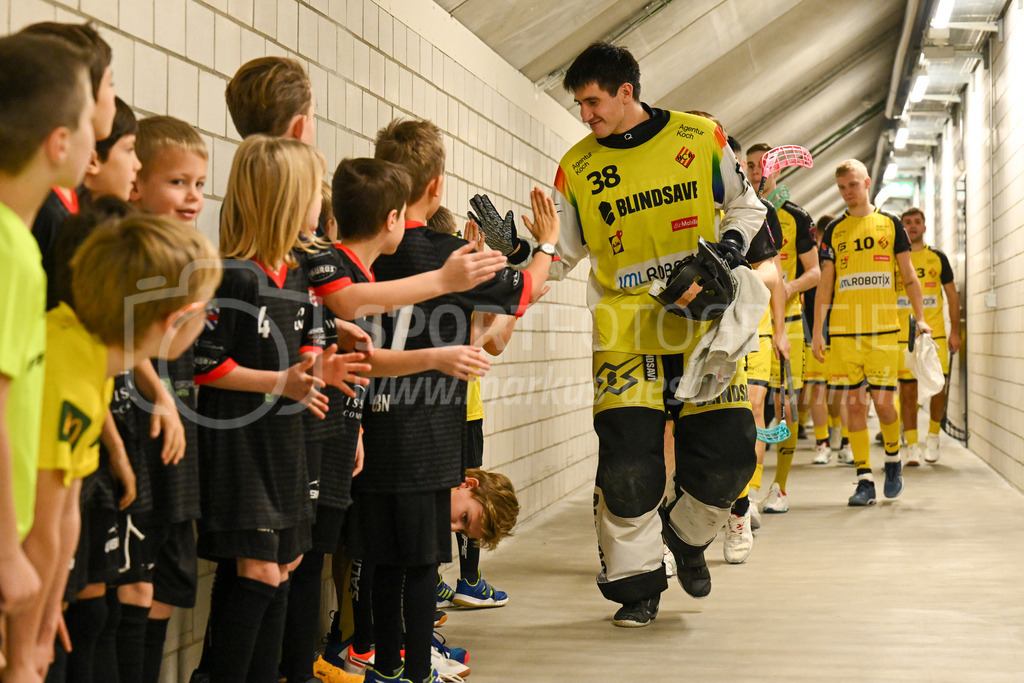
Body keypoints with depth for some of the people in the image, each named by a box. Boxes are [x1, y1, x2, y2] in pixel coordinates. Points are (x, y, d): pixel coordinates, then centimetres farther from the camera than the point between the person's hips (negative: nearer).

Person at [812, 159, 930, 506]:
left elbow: (909, 276, 9)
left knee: (882, 400, -5)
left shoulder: (890, 224, 8)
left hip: (883, 328, -1)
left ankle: (893, 458, 22)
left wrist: (921, 318, -1)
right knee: (853, 403, 0)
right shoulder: (834, 230, 10)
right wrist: (817, 330, 2)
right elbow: (825, 282, 9)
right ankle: (865, 479, 5)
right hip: (843, 330, 1)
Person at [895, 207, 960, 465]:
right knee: (907, 389, -2)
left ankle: (933, 436, 19)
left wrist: (955, 332, 4)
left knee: (937, 386, -3)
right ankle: (912, 446, 4)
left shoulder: (938, 257, 9)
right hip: (903, 335, 0)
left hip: (934, 333, 1)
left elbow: (952, 295, 11)